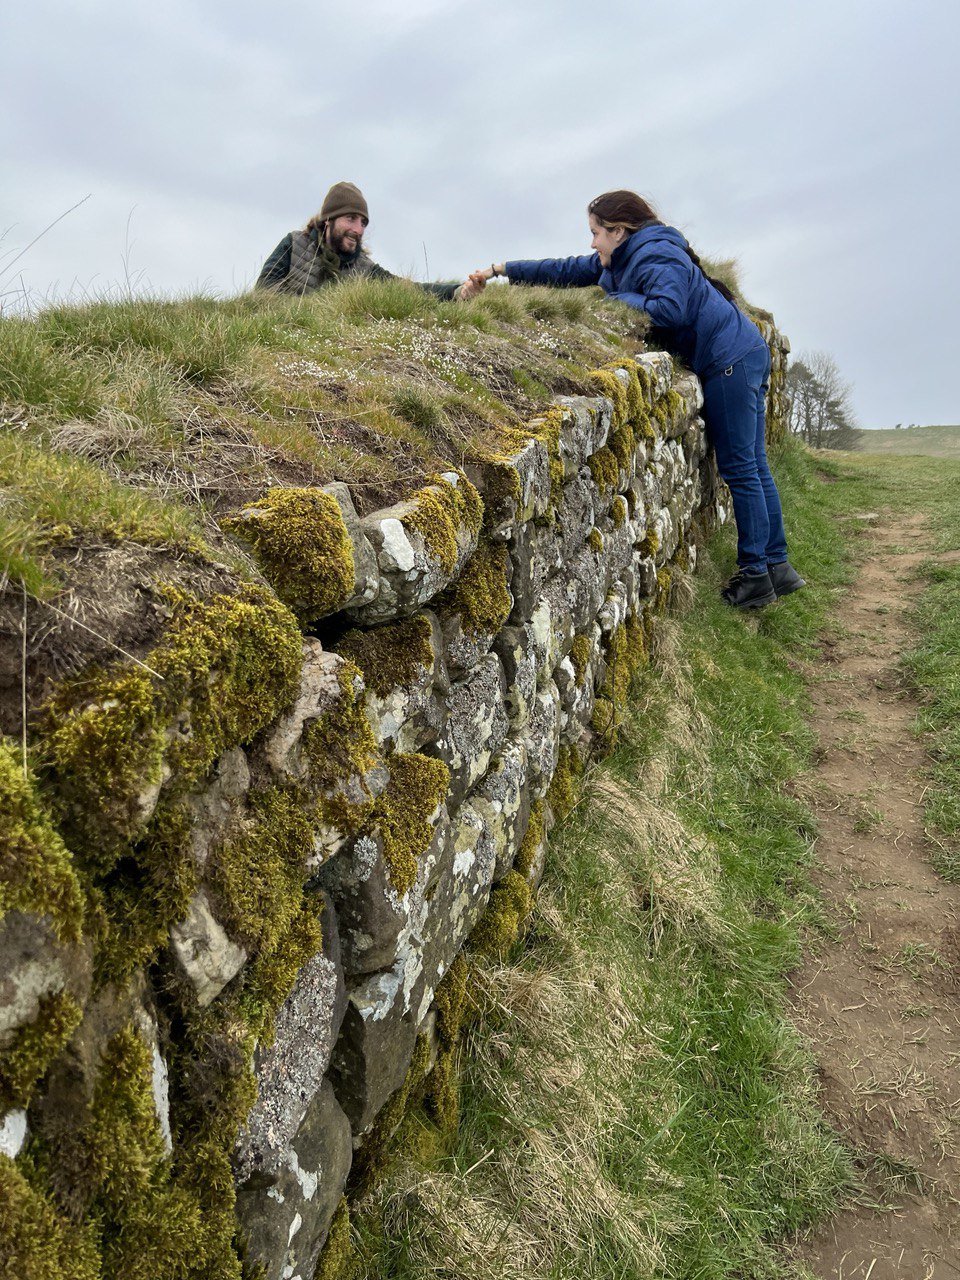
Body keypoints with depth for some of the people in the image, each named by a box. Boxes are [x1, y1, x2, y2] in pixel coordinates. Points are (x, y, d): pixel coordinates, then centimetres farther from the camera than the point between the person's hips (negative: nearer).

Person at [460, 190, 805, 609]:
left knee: (740, 469, -7)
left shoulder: (655, 256, -14)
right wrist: (498, 270, 16)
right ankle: (777, 567, 14)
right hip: (744, 354, 10)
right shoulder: (623, 260, 16)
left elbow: (669, 309, -30)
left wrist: (617, 299, -14)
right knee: (753, 466, 9)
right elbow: (567, 270, 18)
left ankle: (755, 576, -1)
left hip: (730, 361, -10)